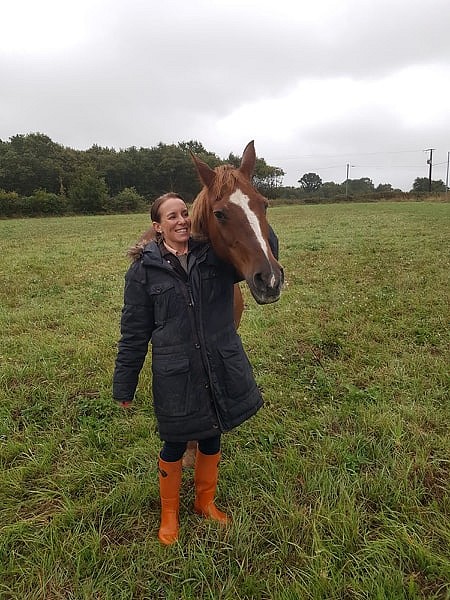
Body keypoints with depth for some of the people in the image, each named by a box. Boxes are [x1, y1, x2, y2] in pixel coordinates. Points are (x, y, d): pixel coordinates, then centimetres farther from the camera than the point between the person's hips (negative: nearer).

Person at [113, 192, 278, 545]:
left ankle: (206, 502, 47)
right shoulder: (144, 269, -7)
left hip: (221, 370, 3)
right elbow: (134, 332, -3)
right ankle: (169, 514, 41)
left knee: (212, 439, 21)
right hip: (175, 376, -2)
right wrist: (124, 386, 0)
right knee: (175, 446, 15)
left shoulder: (216, 256, -3)